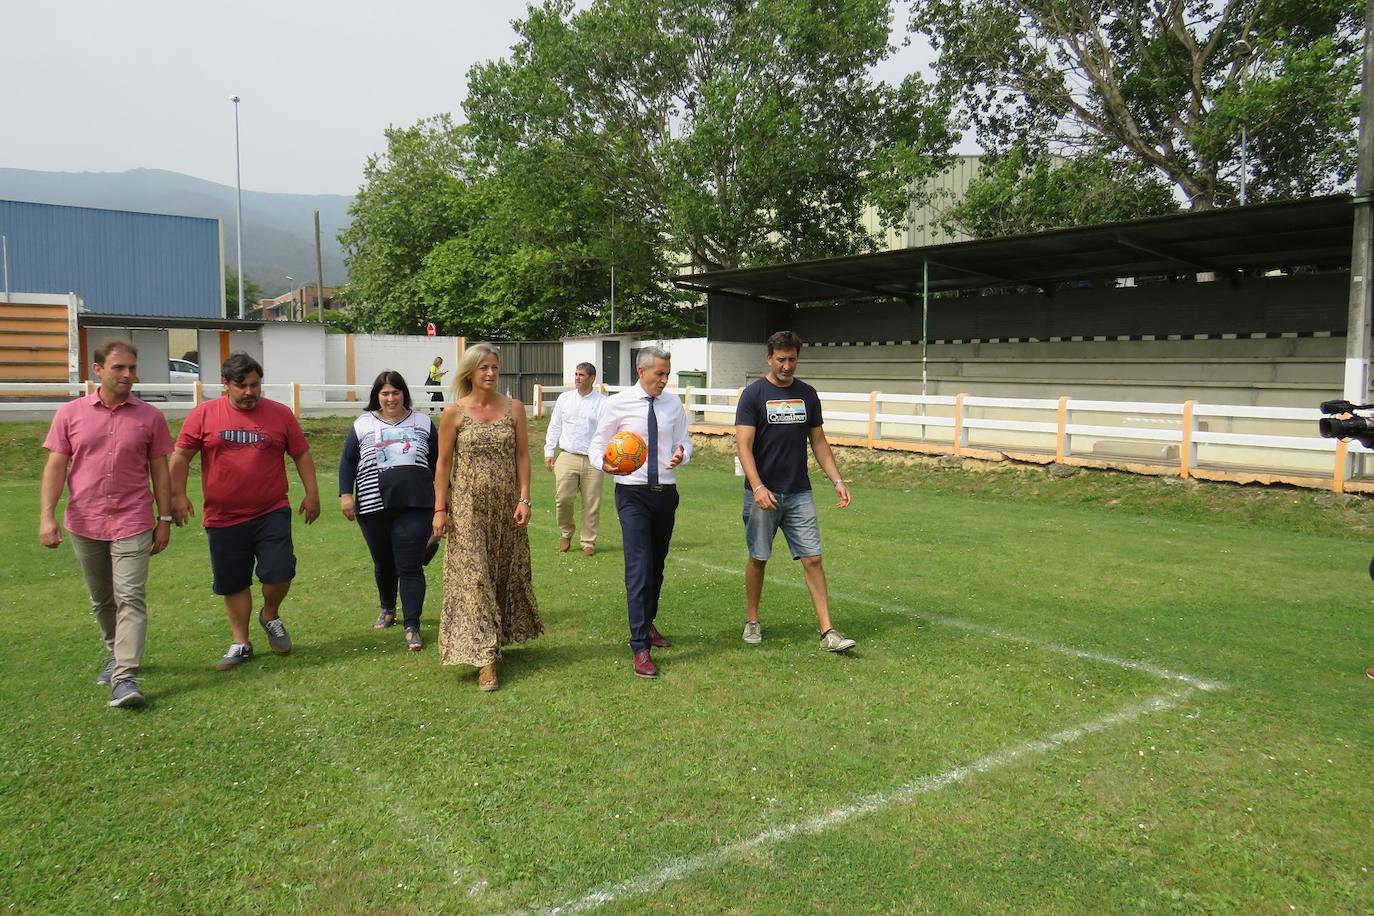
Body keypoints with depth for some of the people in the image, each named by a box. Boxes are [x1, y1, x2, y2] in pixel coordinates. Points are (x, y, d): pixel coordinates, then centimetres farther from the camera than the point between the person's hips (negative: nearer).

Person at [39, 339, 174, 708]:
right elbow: (55, 467, 2)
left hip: (132, 523, -2)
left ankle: (125, 678, -14)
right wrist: (46, 516, -7)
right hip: (84, 524, 2)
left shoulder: (150, 417, 1)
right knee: (101, 601, 16)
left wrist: (165, 519, 3)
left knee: (131, 598, -11)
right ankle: (116, 654, 36)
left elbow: (160, 470, 5)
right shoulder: (70, 413, 2)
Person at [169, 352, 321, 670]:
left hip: (272, 513, -1)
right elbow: (181, 456, 3)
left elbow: (301, 454, 7)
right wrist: (178, 495, -5)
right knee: (232, 584, 10)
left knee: (279, 571, -11)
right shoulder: (204, 414, 0)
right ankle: (240, 644, 25)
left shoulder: (280, 414, 2)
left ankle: (270, 616, 21)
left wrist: (312, 493, 3)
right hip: (223, 517, 1)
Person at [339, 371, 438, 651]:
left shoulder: (422, 423, 9)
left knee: (410, 566, -6)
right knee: (383, 563, 15)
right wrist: (346, 494, -1)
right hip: (374, 507, 1)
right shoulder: (363, 425, 8)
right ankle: (388, 609, 39)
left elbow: (437, 460, 14)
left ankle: (412, 627, -3)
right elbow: (347, 461, 9)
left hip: (415, 506, -1)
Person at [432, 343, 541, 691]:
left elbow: (522, 456, 3)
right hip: (468, 505, -2)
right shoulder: (454, 412, -3)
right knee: (474, 577, -4)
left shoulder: (514, 408, 3)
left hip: (506, 505, 3)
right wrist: (440, 509, -4)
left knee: (505, 572, 12)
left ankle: (499, 637, 31)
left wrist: (524, 499, -6)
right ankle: (485, 657, -3)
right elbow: (443, 463, -1)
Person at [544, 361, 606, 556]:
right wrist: (549, 452, 8)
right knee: (563, 498, -8)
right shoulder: (564, 398, 11)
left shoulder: (603, 403, 2)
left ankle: (588, 543, 16)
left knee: (591, 504, 2)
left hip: (593, 461, -1)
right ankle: (565, 534, 17)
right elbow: (554, 427, 14)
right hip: (567, 457, 2)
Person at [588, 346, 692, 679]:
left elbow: (684, 442, 11)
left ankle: (648, 624, 39)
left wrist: (681, 455, -13)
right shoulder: (617, 404, -5)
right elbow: (597, 443, 0)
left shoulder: (674, 405, 5)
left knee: (657, 565, 17)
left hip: (666, 492, 5)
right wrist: (604, 463, -22)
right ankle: (641, 648, -9)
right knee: (639, 567, -12)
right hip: (633, 493, -4)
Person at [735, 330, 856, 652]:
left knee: (812, 559, -1)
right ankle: (752, 622, 25)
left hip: (799, 493, 3)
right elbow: (743, 445, -12)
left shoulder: (807, 394, 7)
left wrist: (837, 480, 2)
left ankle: (828, 632, 1)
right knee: (758, 559, 7)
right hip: (763, 494, -3)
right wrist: (758, 487, -25)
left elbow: (818, 441, 13)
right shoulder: (753, 394, -6)